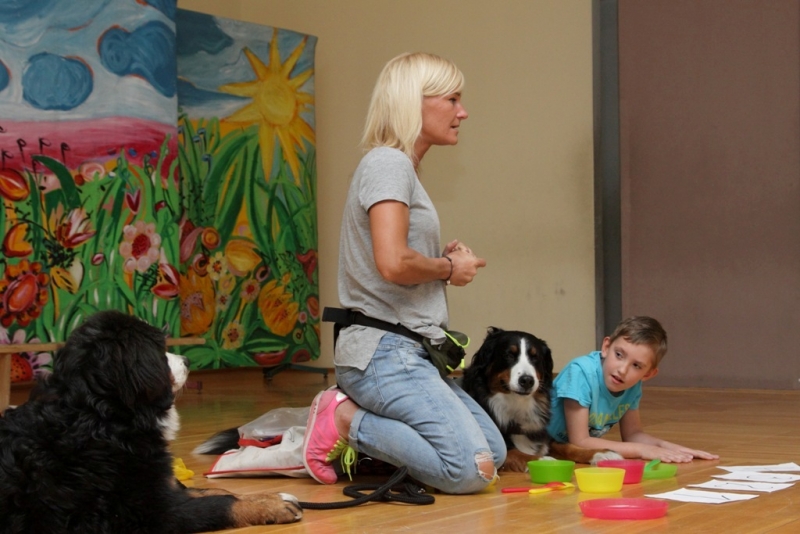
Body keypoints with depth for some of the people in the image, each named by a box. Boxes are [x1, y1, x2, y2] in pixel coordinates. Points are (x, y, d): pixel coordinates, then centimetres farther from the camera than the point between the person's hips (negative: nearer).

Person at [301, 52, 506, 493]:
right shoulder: (388, 164, -12)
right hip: (384, 352, -10)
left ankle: (351, 417, 9)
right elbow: (393, 263, -26)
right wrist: (448, 268, -8)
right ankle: (345, 421, -6)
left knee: (495, 452, 10)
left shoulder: (403, 168, 19)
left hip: (411, 353, 10)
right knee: (472, 469, -19)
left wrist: (444, 261, 4)